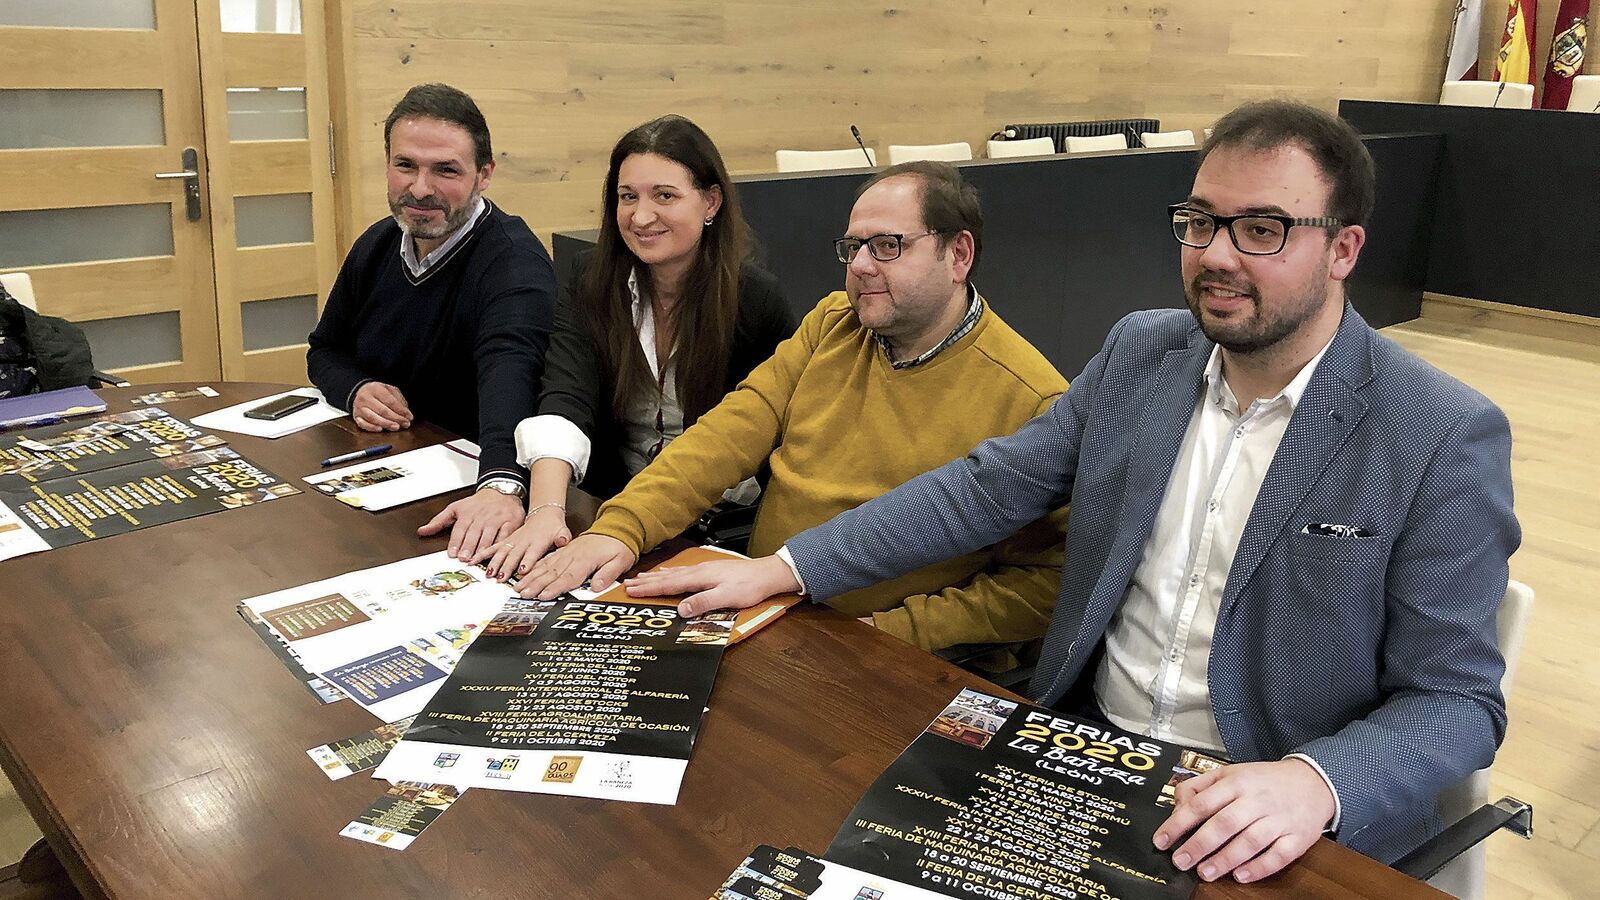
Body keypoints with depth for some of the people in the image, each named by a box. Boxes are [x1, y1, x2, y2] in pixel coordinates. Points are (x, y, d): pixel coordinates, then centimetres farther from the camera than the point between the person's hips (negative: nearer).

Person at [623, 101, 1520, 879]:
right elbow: (991, 484, 3)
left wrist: (1316, 784, -30)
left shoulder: (1448, 439, -12)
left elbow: (1458, 701, -10)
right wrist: (783, 569, -3)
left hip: (1272, 835, -3)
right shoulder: (1142, 350, 2)